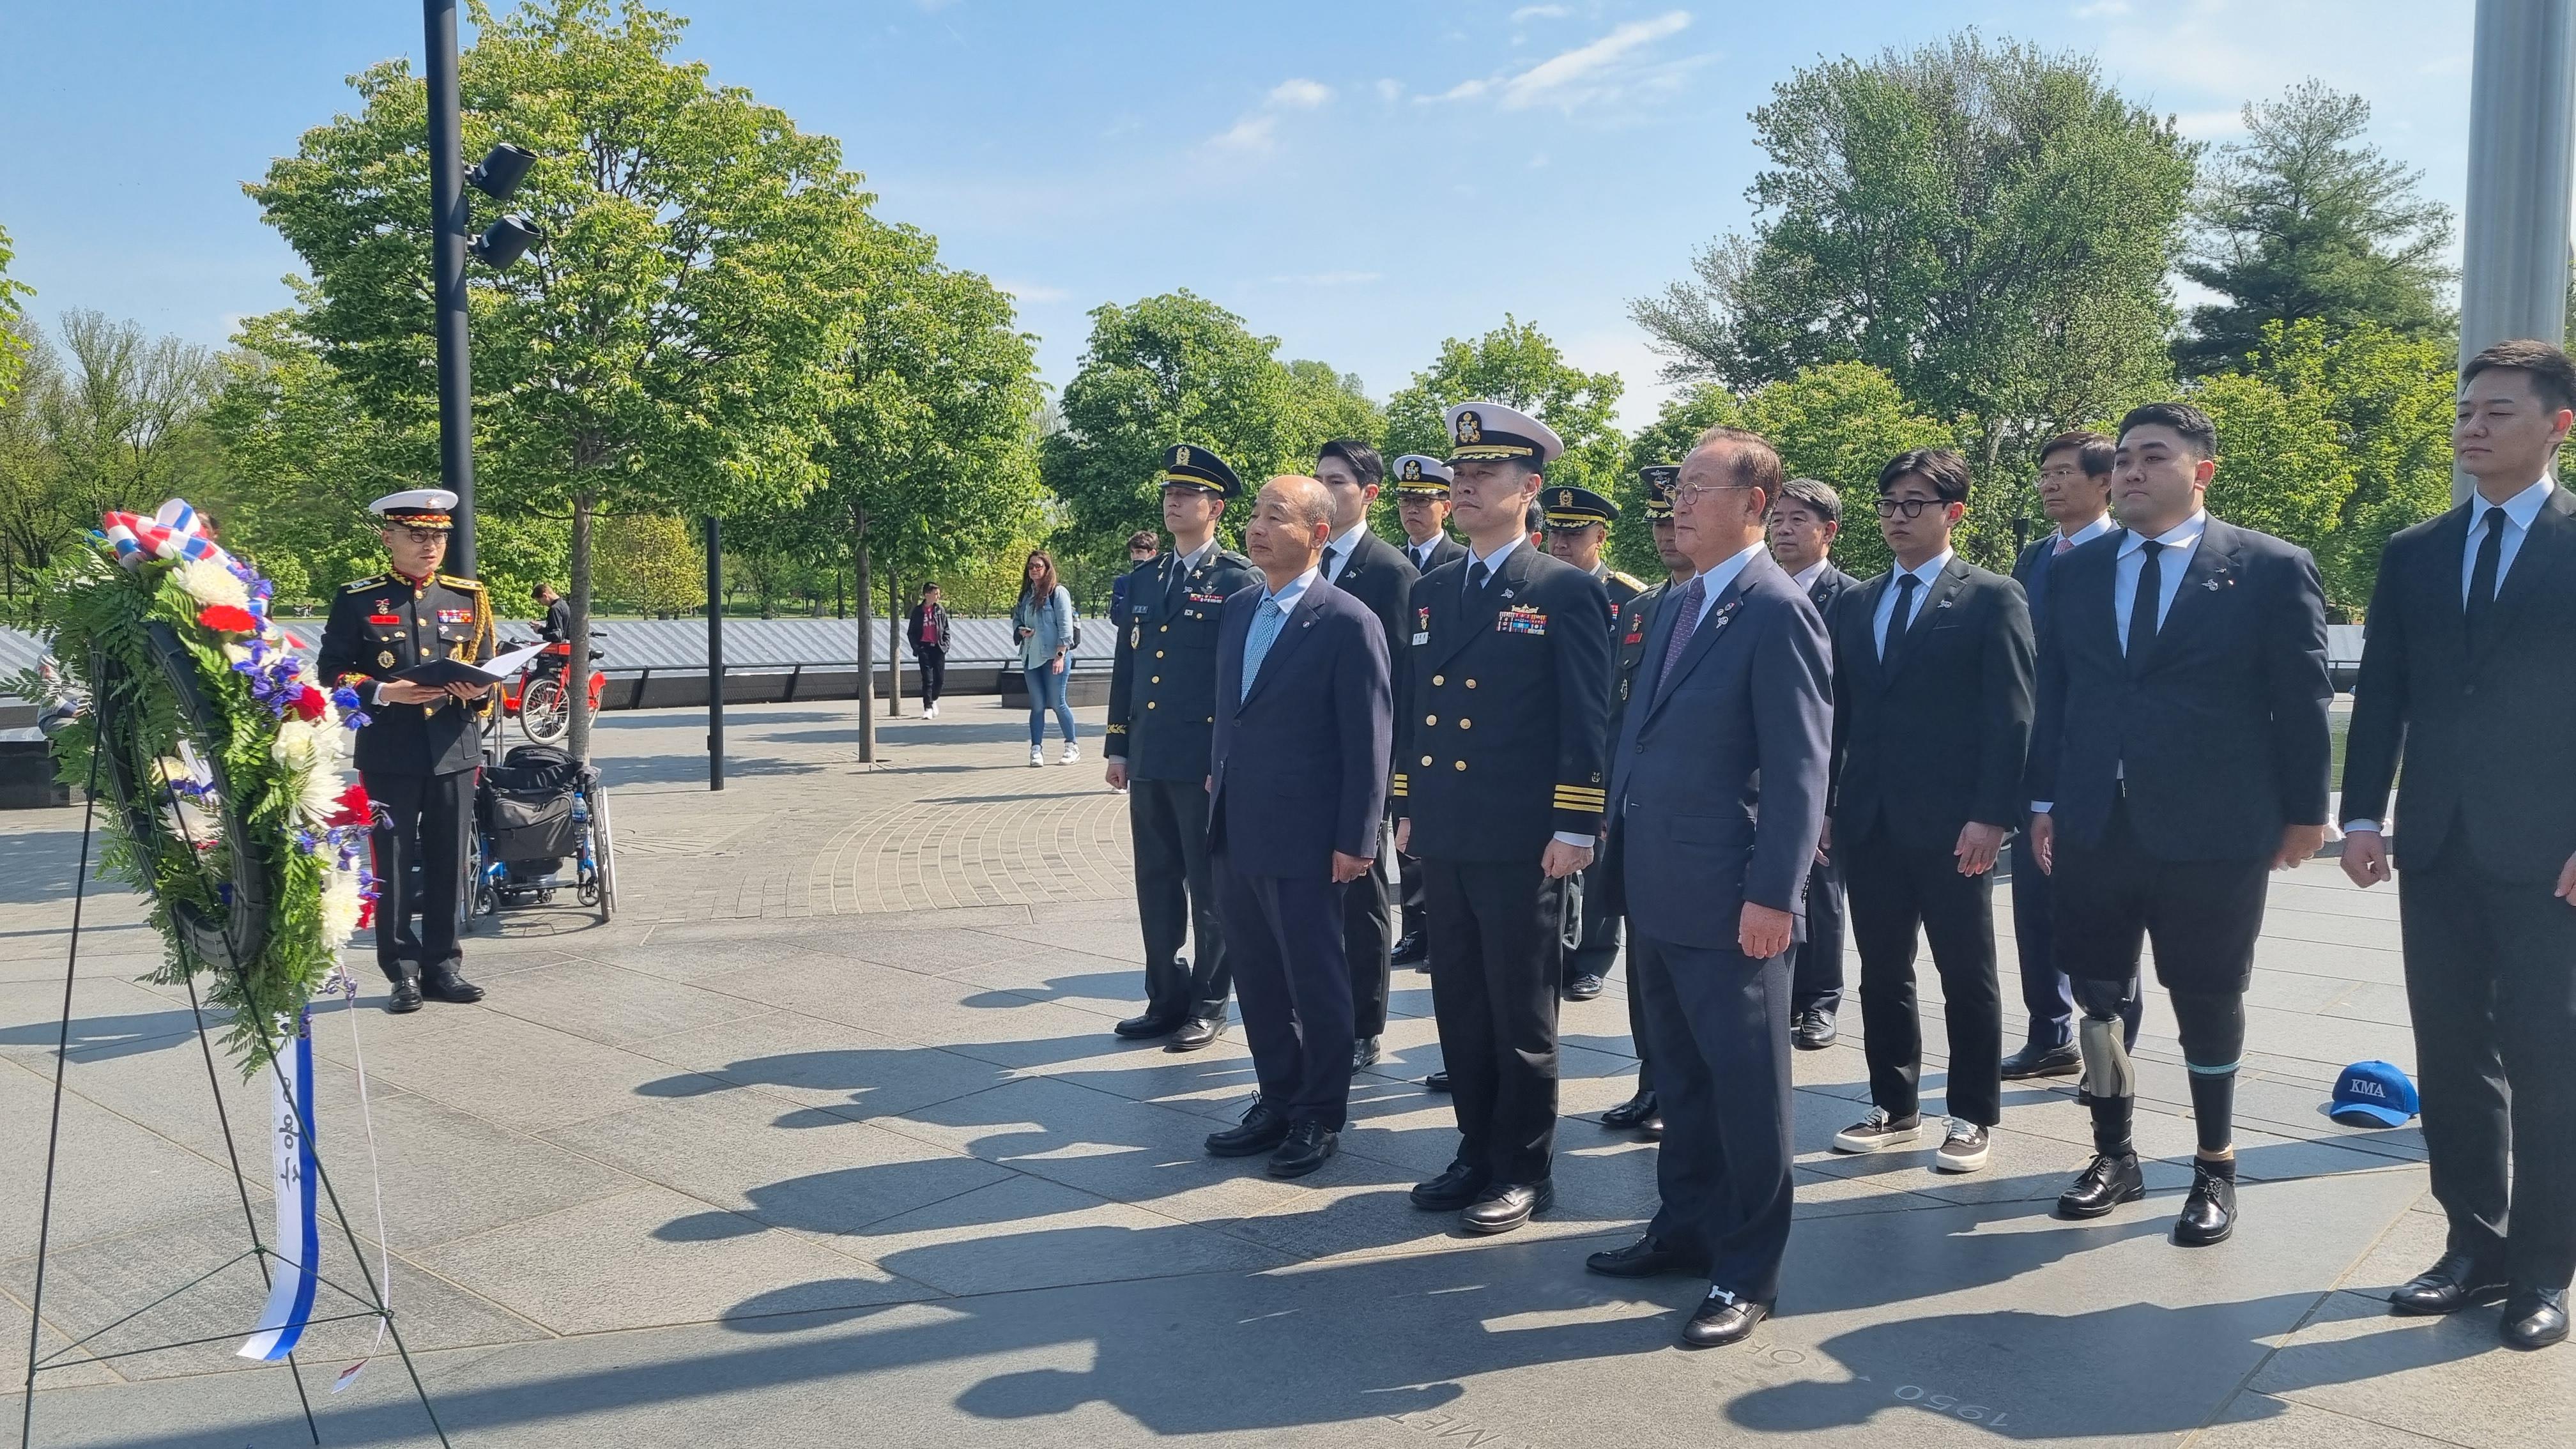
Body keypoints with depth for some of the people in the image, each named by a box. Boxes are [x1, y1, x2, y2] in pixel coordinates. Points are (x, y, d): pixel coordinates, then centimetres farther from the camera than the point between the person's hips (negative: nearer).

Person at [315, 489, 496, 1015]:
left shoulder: (469, 598, 10)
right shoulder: (358, 600, 2)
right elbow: (331, 671, -1)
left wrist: (478, 692, -10)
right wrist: (383, 693, -17)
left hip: (455, 751, 3)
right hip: (389, 754, -2)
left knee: (449, 863, 7)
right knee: (392, 865, 2)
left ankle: (443, 966, 18)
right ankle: (403, 972, 11)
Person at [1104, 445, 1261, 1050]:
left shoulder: (1239, 580, -5)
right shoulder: (1144, 581, 15)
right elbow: (1125, 668, 18)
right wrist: (1117, 745, 12)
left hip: (1207, 765, -6)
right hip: (1148, 762, 6)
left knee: (1210, 888, 4)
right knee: (1156, 885, 12)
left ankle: (1209, 1005, 15)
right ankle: (1166, 999, 23)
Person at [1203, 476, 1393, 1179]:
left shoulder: (1348, 623, -12)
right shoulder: (1239, 608, 10)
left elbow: (1368, 739, -13)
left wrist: (1354, 839, -14)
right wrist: (1217, 779, 15)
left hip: (1304, 838, -7)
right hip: (1236, 831, 7)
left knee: (1315, 981, 6)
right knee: (1257, 977, 15)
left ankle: (1321, 1116, 22)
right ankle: (1278, 1102, 30)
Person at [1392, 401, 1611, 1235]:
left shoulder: (1566, 592, -5)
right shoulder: (1430, 593, 13)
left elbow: (1587, 719, -9)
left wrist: (1575, 827, -13)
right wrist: (1407, 807, 15)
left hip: (1521, 842, -6)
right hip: (1444, 837, 6)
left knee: (1521, 1010, 4)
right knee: (1459, 1004, 13)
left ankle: (1524, 1171, 16)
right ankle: (1477, 1151, 26)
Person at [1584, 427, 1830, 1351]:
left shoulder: (1776, 611, -12)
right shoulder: (1673, 606, 14)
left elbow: (1799, 766, -17)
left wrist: (1773, 894, -20)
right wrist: (1623, 846, 14)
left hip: (1728, 898, -8)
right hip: (1657, 891, 9)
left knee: (1745, 1080, 3)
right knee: (1680, 1073, 19)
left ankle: (1747, 1272, 15)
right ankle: (1687, 1228, 34)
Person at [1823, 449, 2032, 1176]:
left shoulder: (1993, 597, -3)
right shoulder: (1857, 605, 13)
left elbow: (2011, 714, -9)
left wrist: (1992, 815, -16)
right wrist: (1823, 803, 7)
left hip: (1952, 825, -5)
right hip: (1868, 820, 5)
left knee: (1967, 977, 7)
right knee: (1882, 973, 12)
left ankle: (1973, 1116, 19)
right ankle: (1894, 1107, 25)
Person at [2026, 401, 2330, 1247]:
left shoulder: (2272, 569, -3)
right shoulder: (2073, 573, 8)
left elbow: (2303, 700, -1)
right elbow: (2053, 693, 10)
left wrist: (2304, 812, 1)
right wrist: (2044, 803, 8)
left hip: (2212, 830, -3)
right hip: (2093, 827, 4)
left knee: (2208, 1003, 9)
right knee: (2097, 996, 10)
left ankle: (2215, 1170, 26)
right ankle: (2114, 1157, 27)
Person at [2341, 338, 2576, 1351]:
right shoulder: (2413, 555, 11)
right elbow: (2379, 697, 10)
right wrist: (2363, 816, 2)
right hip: (2436, 848, 4)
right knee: (2452, 1057, 10)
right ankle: (2475, 1248, 22)